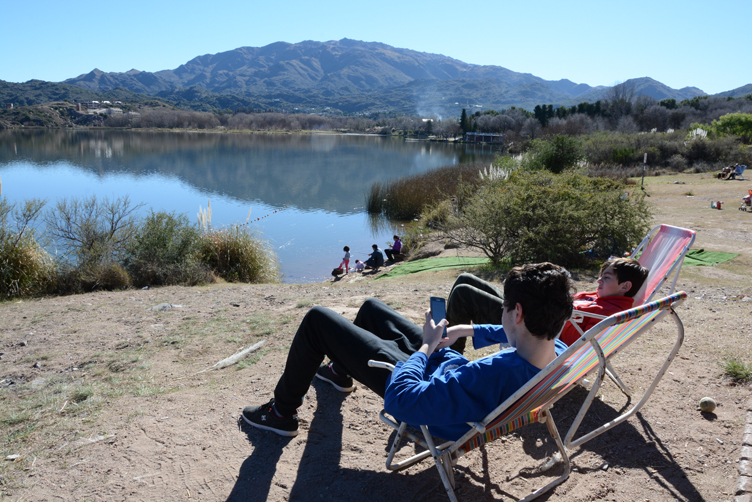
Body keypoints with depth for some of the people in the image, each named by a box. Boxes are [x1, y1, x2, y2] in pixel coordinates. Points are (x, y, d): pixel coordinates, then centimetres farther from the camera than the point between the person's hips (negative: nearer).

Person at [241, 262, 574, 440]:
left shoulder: (496, 376, -45)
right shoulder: (559, 353, -20)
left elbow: (399, 399, -39)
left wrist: (426, 346, -24)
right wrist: (471, 330, 4)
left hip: (412, 383, -8)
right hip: (449, 367, 8)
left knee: (317, 319, 0)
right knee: (371, 307, 27)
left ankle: (282, 413, 24)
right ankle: (340, 371, 57)